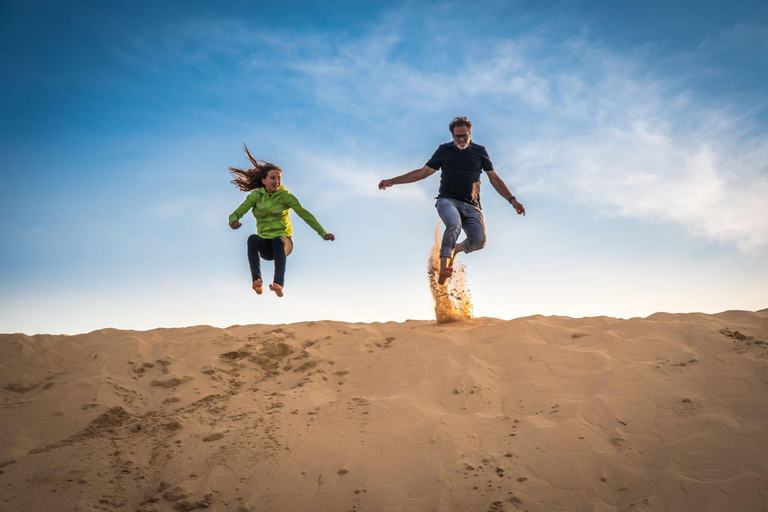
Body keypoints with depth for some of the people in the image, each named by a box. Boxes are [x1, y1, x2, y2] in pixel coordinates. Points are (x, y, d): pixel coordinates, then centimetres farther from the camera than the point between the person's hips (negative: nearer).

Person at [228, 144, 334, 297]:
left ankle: (279, 284, -56)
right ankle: (257, 282, -50)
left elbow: (305, 214, -7)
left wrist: (323, 233, -19)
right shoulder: (256, 196, 5)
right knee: (252, 238, -32)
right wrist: (234, 221, -27)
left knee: (278, 240, -38)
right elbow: (236, 213, -1)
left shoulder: (285, 196, -1)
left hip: (283, 241, -2)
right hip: (265, 246, 2)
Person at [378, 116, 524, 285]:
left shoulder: (480, 151, 14)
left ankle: (456, 249, 10)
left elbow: (494, 178, 18)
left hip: (471, 206, 2)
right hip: (447, 200, -2)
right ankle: (444, 268, -42)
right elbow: (423, 172, 14)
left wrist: (512, 200, 10)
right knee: (454, 224, -36)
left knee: (479, 240, -22)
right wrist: (392, 181, 9)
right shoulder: (444, 150, 11)